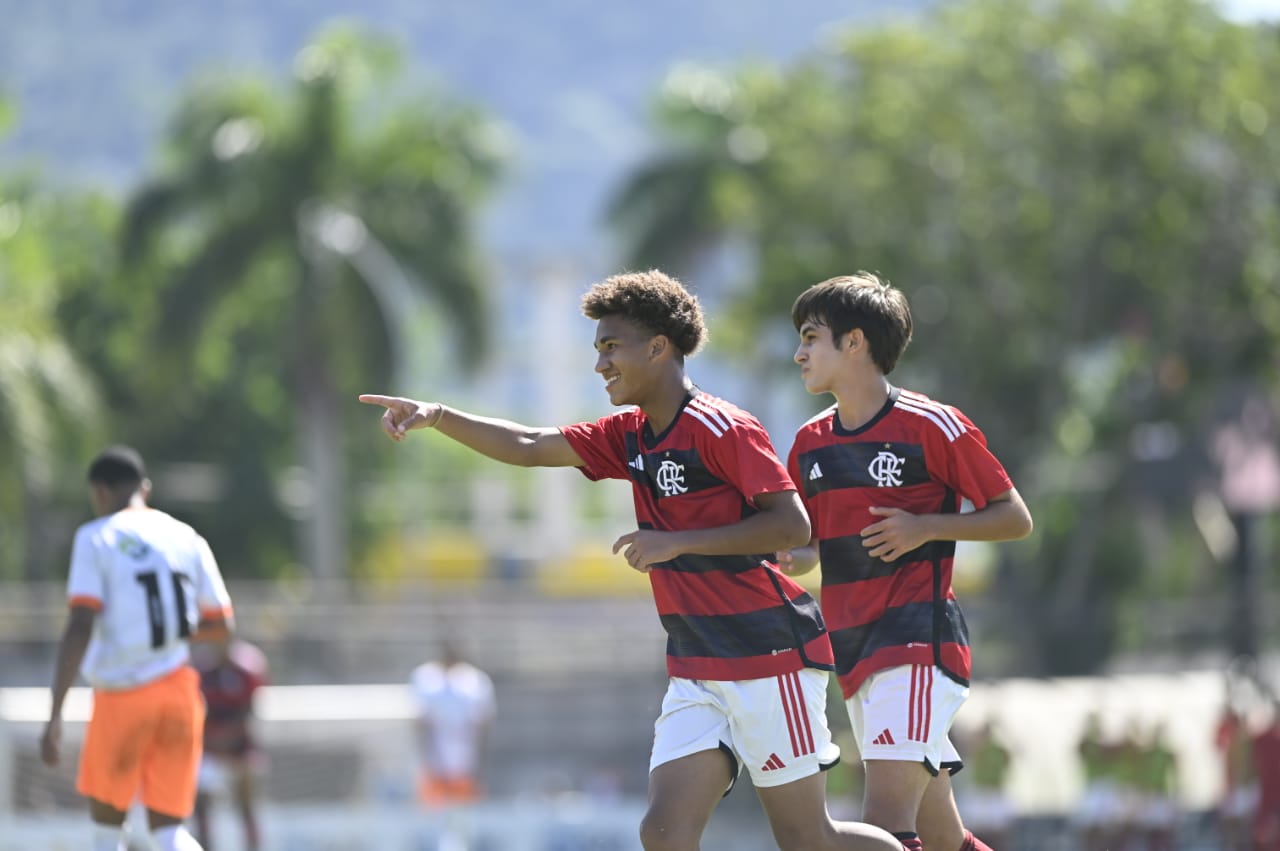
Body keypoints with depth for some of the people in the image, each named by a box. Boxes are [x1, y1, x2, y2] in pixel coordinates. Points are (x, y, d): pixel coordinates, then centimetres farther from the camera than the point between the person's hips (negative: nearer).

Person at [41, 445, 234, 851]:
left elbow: (81, 627, -15)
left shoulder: (95, 539, -5)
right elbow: (219, 623, 15)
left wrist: (55, 714, -17)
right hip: (177, 690, 4)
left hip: (121, 697, -4)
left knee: (106, 817, 16)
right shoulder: (187, 538, 8)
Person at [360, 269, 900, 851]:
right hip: (697, 669, 8)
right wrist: (436, 417, 0)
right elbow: (529, 447, 12)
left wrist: (677, 543, -20)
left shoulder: (720, 428, -14)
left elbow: (792, 524, -19)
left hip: (769, 658, -8)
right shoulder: (630, 436, 12)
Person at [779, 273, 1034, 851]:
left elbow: (1015, 518, -2)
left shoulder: (931, 427, -7)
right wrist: (786, 561, -3)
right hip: (852, 650, 7)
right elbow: (807, 547, 21)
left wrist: (925, 527, -16)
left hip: (919, 642, -7)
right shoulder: (811, 443, 12)